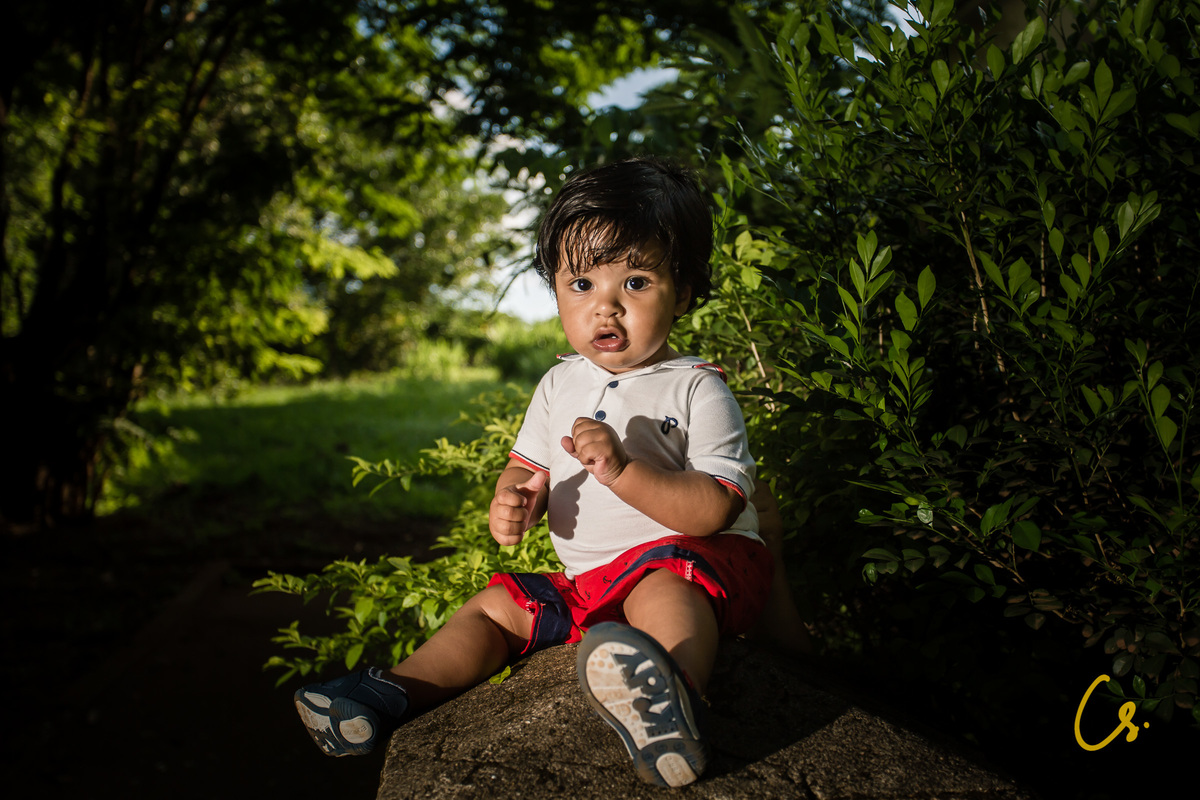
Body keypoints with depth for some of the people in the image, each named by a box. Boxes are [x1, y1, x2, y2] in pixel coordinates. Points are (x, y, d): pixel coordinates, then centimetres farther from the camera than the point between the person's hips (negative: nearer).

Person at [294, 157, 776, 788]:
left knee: (662, 591, -39)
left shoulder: (697, 389, -10)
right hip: (587, 580, 8)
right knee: (498, 605, 3)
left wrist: (622, 470, -32)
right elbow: (528, 466, 18)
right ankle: (394, 694, 1)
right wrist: (512, 503, -9)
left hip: (689, 559, -8)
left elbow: (717, 506, -18)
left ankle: (672, 699, -63)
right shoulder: (559, 385, 10)